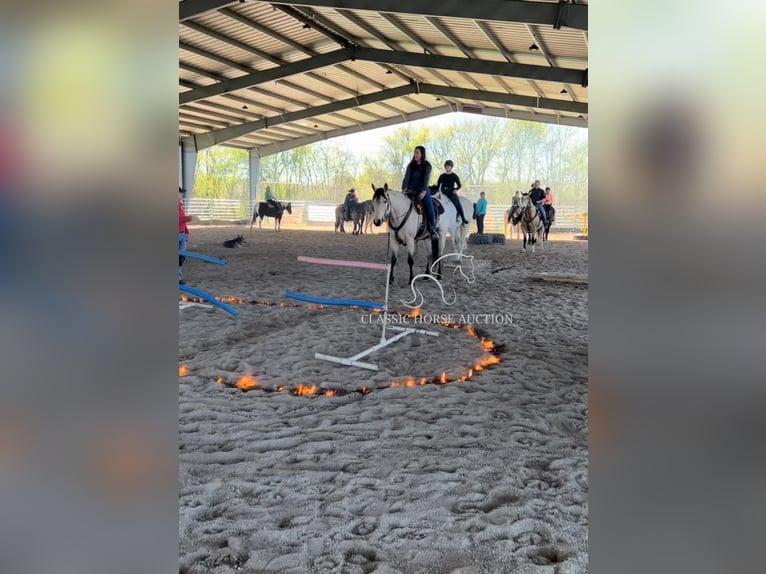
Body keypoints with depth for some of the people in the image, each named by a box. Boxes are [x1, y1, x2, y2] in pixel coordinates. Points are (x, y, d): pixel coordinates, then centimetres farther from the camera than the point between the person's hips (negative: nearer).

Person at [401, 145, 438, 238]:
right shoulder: (411, 165, 11)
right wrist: (404, 189, -16)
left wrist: (423, 191, -25)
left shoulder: (427, 165, 2)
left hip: (422, 189, -3)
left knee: (428, 205, -25)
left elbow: (426, 178, -10)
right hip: (411, 190, 3)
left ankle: (433, 228, -17)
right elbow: (406, 177, 0)